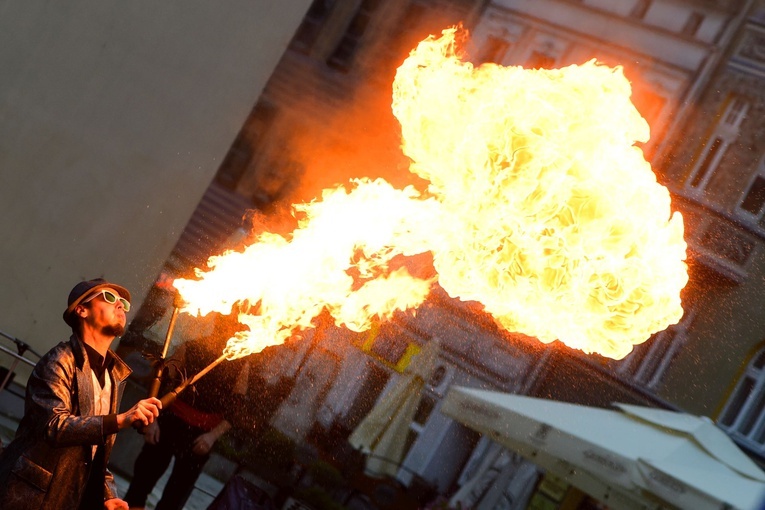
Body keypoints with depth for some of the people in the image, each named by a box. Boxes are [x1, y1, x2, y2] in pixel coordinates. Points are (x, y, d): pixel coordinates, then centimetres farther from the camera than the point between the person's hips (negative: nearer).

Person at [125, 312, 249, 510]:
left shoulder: (240, 365, 2)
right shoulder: (190, 349, 3)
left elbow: (234, 411, 0)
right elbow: (161, 384, 1)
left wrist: (213, 436, -14)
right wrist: (151, 420, -10)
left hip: (202, 436, 0)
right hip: (171, 422, 0)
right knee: (143, 478, 3)